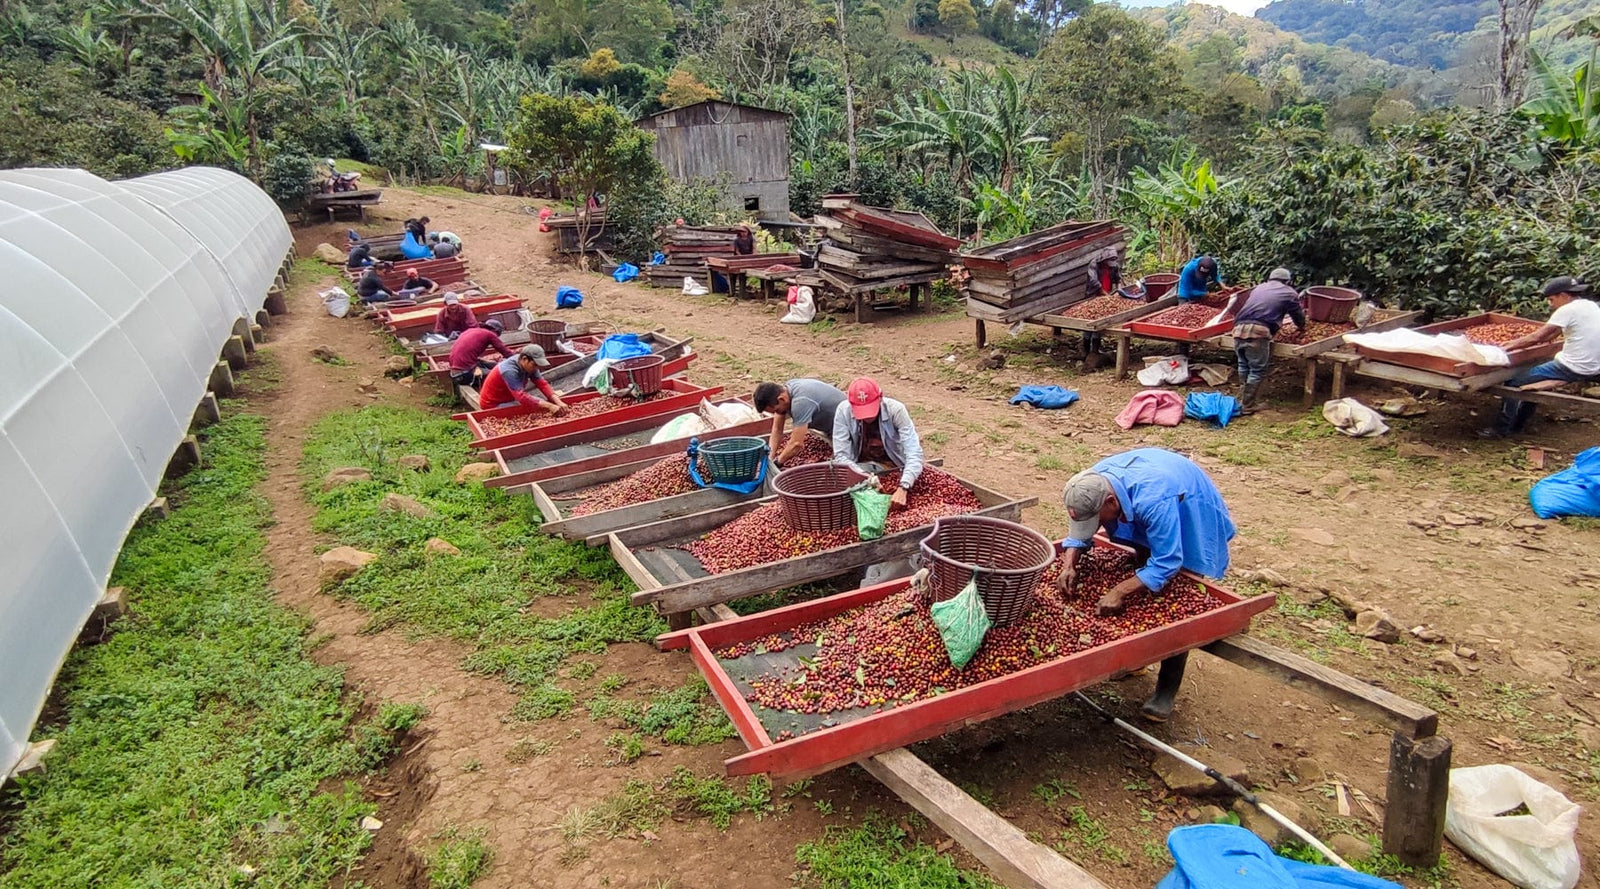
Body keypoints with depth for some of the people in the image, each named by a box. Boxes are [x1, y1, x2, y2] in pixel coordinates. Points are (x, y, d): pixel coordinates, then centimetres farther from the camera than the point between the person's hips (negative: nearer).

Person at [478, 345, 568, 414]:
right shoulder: (509, 371, -33)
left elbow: (542, 384, -13)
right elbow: (523, 398, -40)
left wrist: (558, 402, -28)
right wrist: (550, 406, -44)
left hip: (509, 397, 9)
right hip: (493, 405, -9)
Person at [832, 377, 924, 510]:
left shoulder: (896, 410, -23)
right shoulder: (843, 411, -20)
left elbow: (913, 453, -29)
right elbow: (841, 455, -20)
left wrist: (903, 488, -44)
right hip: (861, 467, 0)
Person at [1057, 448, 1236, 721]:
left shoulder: (1152, 501, -44)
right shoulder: (1093, 483, -23)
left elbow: (1167, 562, -40)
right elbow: (1079, 529, -8)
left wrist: (1119, 591, -42)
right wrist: (1069, 564, -25)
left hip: (1194, 521, -7)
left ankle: (1166, 691, -1)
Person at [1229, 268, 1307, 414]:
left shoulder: (1258, 288, 29)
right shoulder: (1289, 293, 18)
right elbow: (1299, 319, 28)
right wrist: (1302, 326, 52)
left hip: (1239, 329, 5)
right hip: (1258, 332, -5)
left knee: (1244, 366, 20)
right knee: (1257, 370, 5)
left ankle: (1242, 400, 25)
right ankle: (1248, 406, 7)